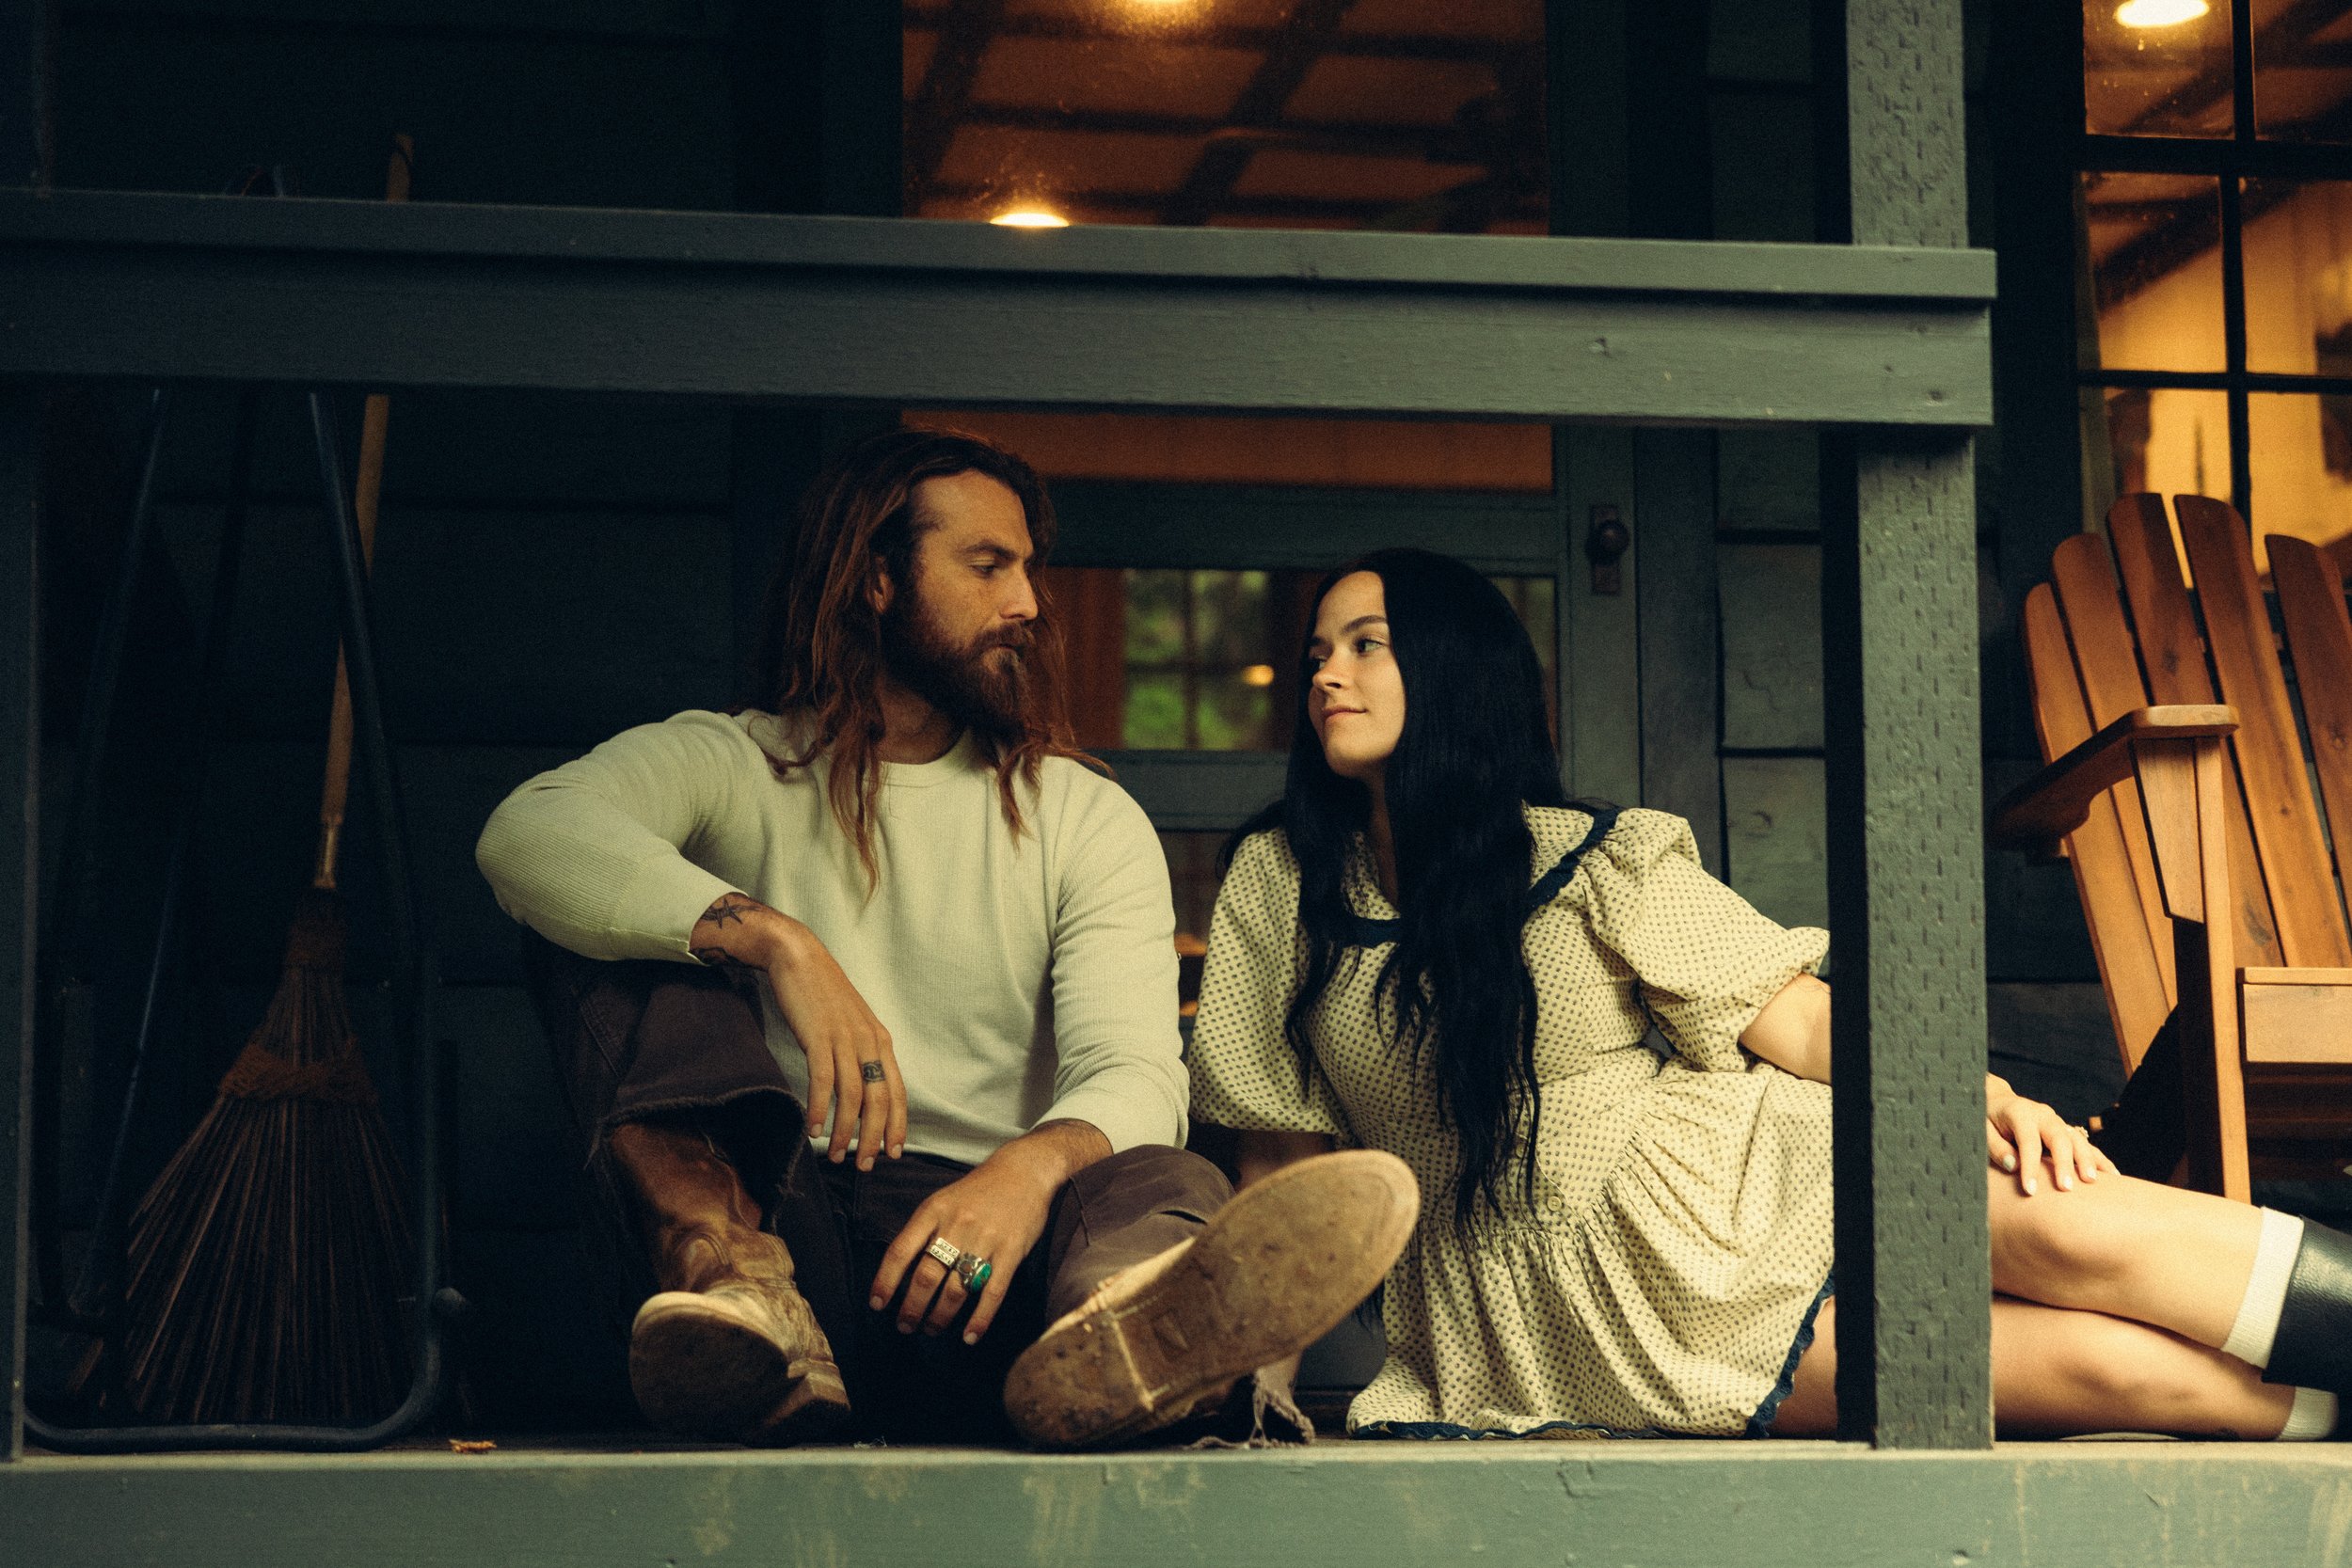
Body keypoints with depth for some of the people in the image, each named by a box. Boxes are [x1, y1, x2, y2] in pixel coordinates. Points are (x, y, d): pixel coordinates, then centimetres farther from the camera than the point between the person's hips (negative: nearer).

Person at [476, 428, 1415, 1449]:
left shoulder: (1086, 819, 16)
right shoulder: (724, 767, 11)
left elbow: (1136, 1074, -2)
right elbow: (528, 833, -12)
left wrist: (1031, 1168, -28)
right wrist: (776, 942, -28)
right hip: (777, 1224, 0)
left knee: (1167, 1187, -31)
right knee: (607, 924, -16)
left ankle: (1119, 1335, -71)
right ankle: (728, 1278, -45)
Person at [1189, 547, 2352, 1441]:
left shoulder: (1593, 864, 3)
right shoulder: (1277, 887, 4)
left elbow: (1798, 1017, -2)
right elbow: (1282, 1150, 9)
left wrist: (1982, 1096, -17)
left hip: (1739, 1180, 2)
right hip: (1566, 1307, -1)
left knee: (2061, 1227, -28)